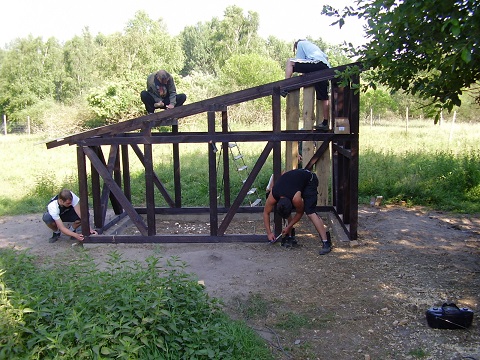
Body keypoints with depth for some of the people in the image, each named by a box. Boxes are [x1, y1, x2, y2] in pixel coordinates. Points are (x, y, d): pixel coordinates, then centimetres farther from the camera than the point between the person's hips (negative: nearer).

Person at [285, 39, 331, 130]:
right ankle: (325, 123, 10)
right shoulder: (313, 45, 41)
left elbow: (300, 62, 11)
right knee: (324, 98, 8)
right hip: (326, 68, 7)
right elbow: (326, 57, 37)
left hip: (316, 63, -7)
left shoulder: (300, 43, 22)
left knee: (290, 62, -2)